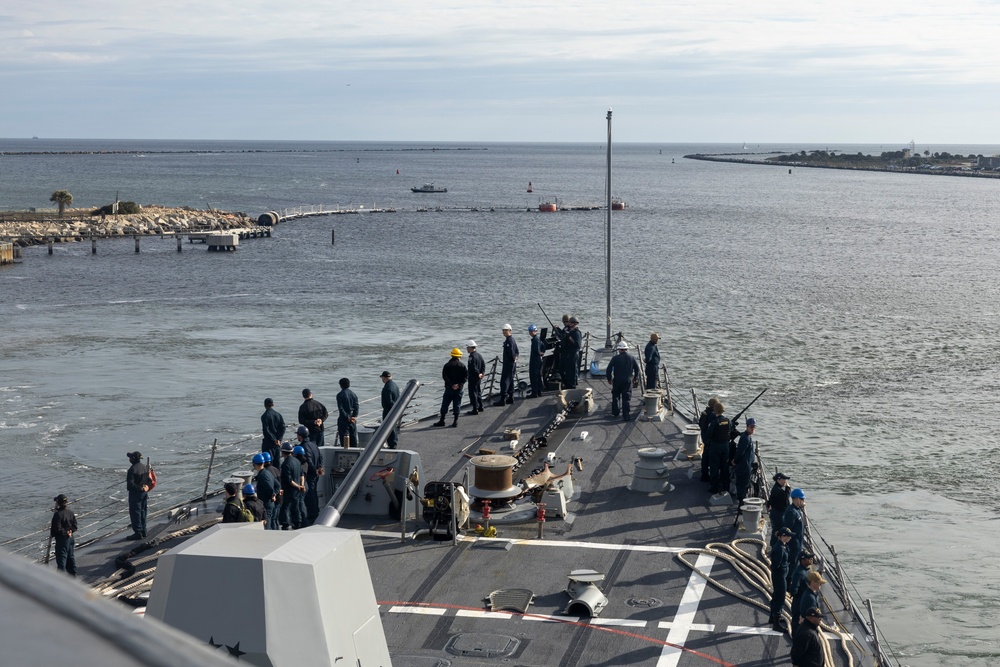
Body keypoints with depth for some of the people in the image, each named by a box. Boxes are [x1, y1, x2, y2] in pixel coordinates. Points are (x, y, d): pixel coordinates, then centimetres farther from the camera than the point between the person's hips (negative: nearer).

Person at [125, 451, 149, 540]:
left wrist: (139, 488, -13)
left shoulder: (133, 469, -19)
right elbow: (149, 480, 14)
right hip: (144, 493, 8)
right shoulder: (145, 467, 8)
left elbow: (130, 483, -22)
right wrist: (146, 487, 4)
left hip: (135, 493, -8)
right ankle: (143, 532, 19)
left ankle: (138, 533, -3)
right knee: (142, 512, 14)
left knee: (135, 513, -2)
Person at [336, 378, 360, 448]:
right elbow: (357, 406, 0)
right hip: (353, 419, 5)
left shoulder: (340, 395, -10)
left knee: (344, 438, -3)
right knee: (353, 437, 11)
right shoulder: (353, 394, 6)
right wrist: (354, 416, -8)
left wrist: (348, 418, -14)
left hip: (343, 419, -5)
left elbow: (341, 408, -15)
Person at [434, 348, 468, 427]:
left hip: (449, 388, -1)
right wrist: (460, 384, -10)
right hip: (459, 388, 1)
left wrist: (451, 384, -12)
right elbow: (466, 375, -5)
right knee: (457, 405, 6)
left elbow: (444, 376, -10)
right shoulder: (462, 365, 2)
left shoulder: (447, 365, -1)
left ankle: (442, 421, 7)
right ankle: (456, 421, 4)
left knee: (445, 404, 6)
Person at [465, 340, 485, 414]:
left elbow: (474, 368, -25)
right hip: (479, 378, 9)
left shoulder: (472, 357, -21)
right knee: (478, 392, 20)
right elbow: (484, 364, 8)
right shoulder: (479, 355, 7)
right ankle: (480, 407, 30)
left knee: (473, 393, -2)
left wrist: (478, 374, -13)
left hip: (473, 378, -9)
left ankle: (475, 409, -2)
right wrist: (482, 373, 0)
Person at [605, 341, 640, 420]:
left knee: (615, 396, 18)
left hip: (617, 381, -1)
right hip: (628, 381, 1)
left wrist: (609, 379, 5)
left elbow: (608, 369, -9)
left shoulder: (615, 358, -9)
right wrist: (635, 379, 24)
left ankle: (615, 412, 24)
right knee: (626, 399, 2)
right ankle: (625, 416, -3)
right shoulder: (632, 358, 1)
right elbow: (637, 369, 10)